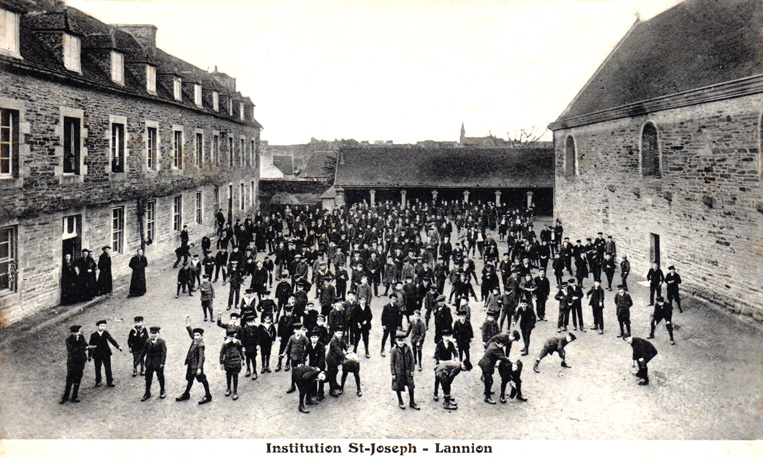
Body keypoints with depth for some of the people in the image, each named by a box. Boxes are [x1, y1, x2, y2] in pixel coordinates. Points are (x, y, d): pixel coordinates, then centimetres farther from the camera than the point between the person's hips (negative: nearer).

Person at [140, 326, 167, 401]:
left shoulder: (161, 341, -10)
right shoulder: (148, 341, 2)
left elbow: (164, 353, -12)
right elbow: (144, 351, 10)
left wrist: (162, 362, -18)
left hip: (158, 363, -4)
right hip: (149, 363, 4)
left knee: (160, 378, 10)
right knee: (148, 378, 7)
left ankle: (162, 392, 27)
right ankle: (147, 393, 18)